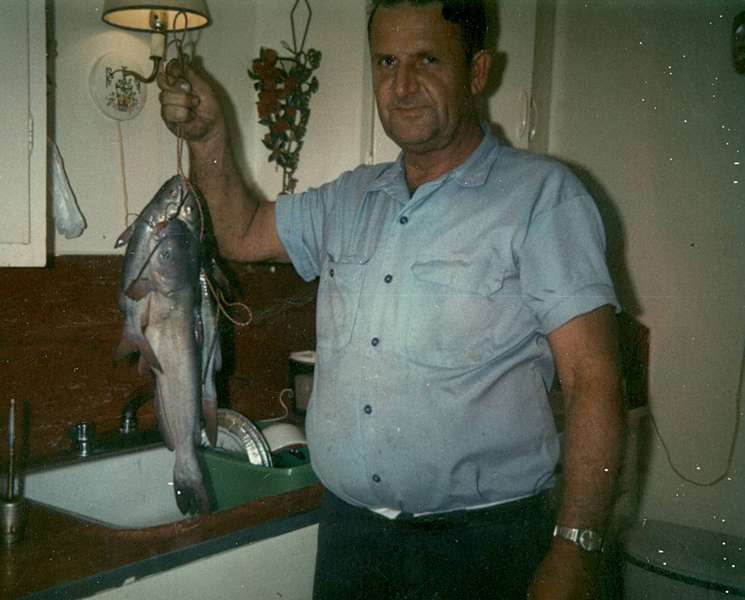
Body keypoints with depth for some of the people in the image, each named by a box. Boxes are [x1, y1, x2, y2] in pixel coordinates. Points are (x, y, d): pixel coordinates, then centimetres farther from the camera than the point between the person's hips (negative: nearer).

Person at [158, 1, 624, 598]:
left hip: (480, 543, -5)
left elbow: (593, 381, -14)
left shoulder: (542, 194, -9)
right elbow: (242, 234, 19)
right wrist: (209, 135, 3)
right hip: (347, 527, 5)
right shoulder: (349, 197, 9)